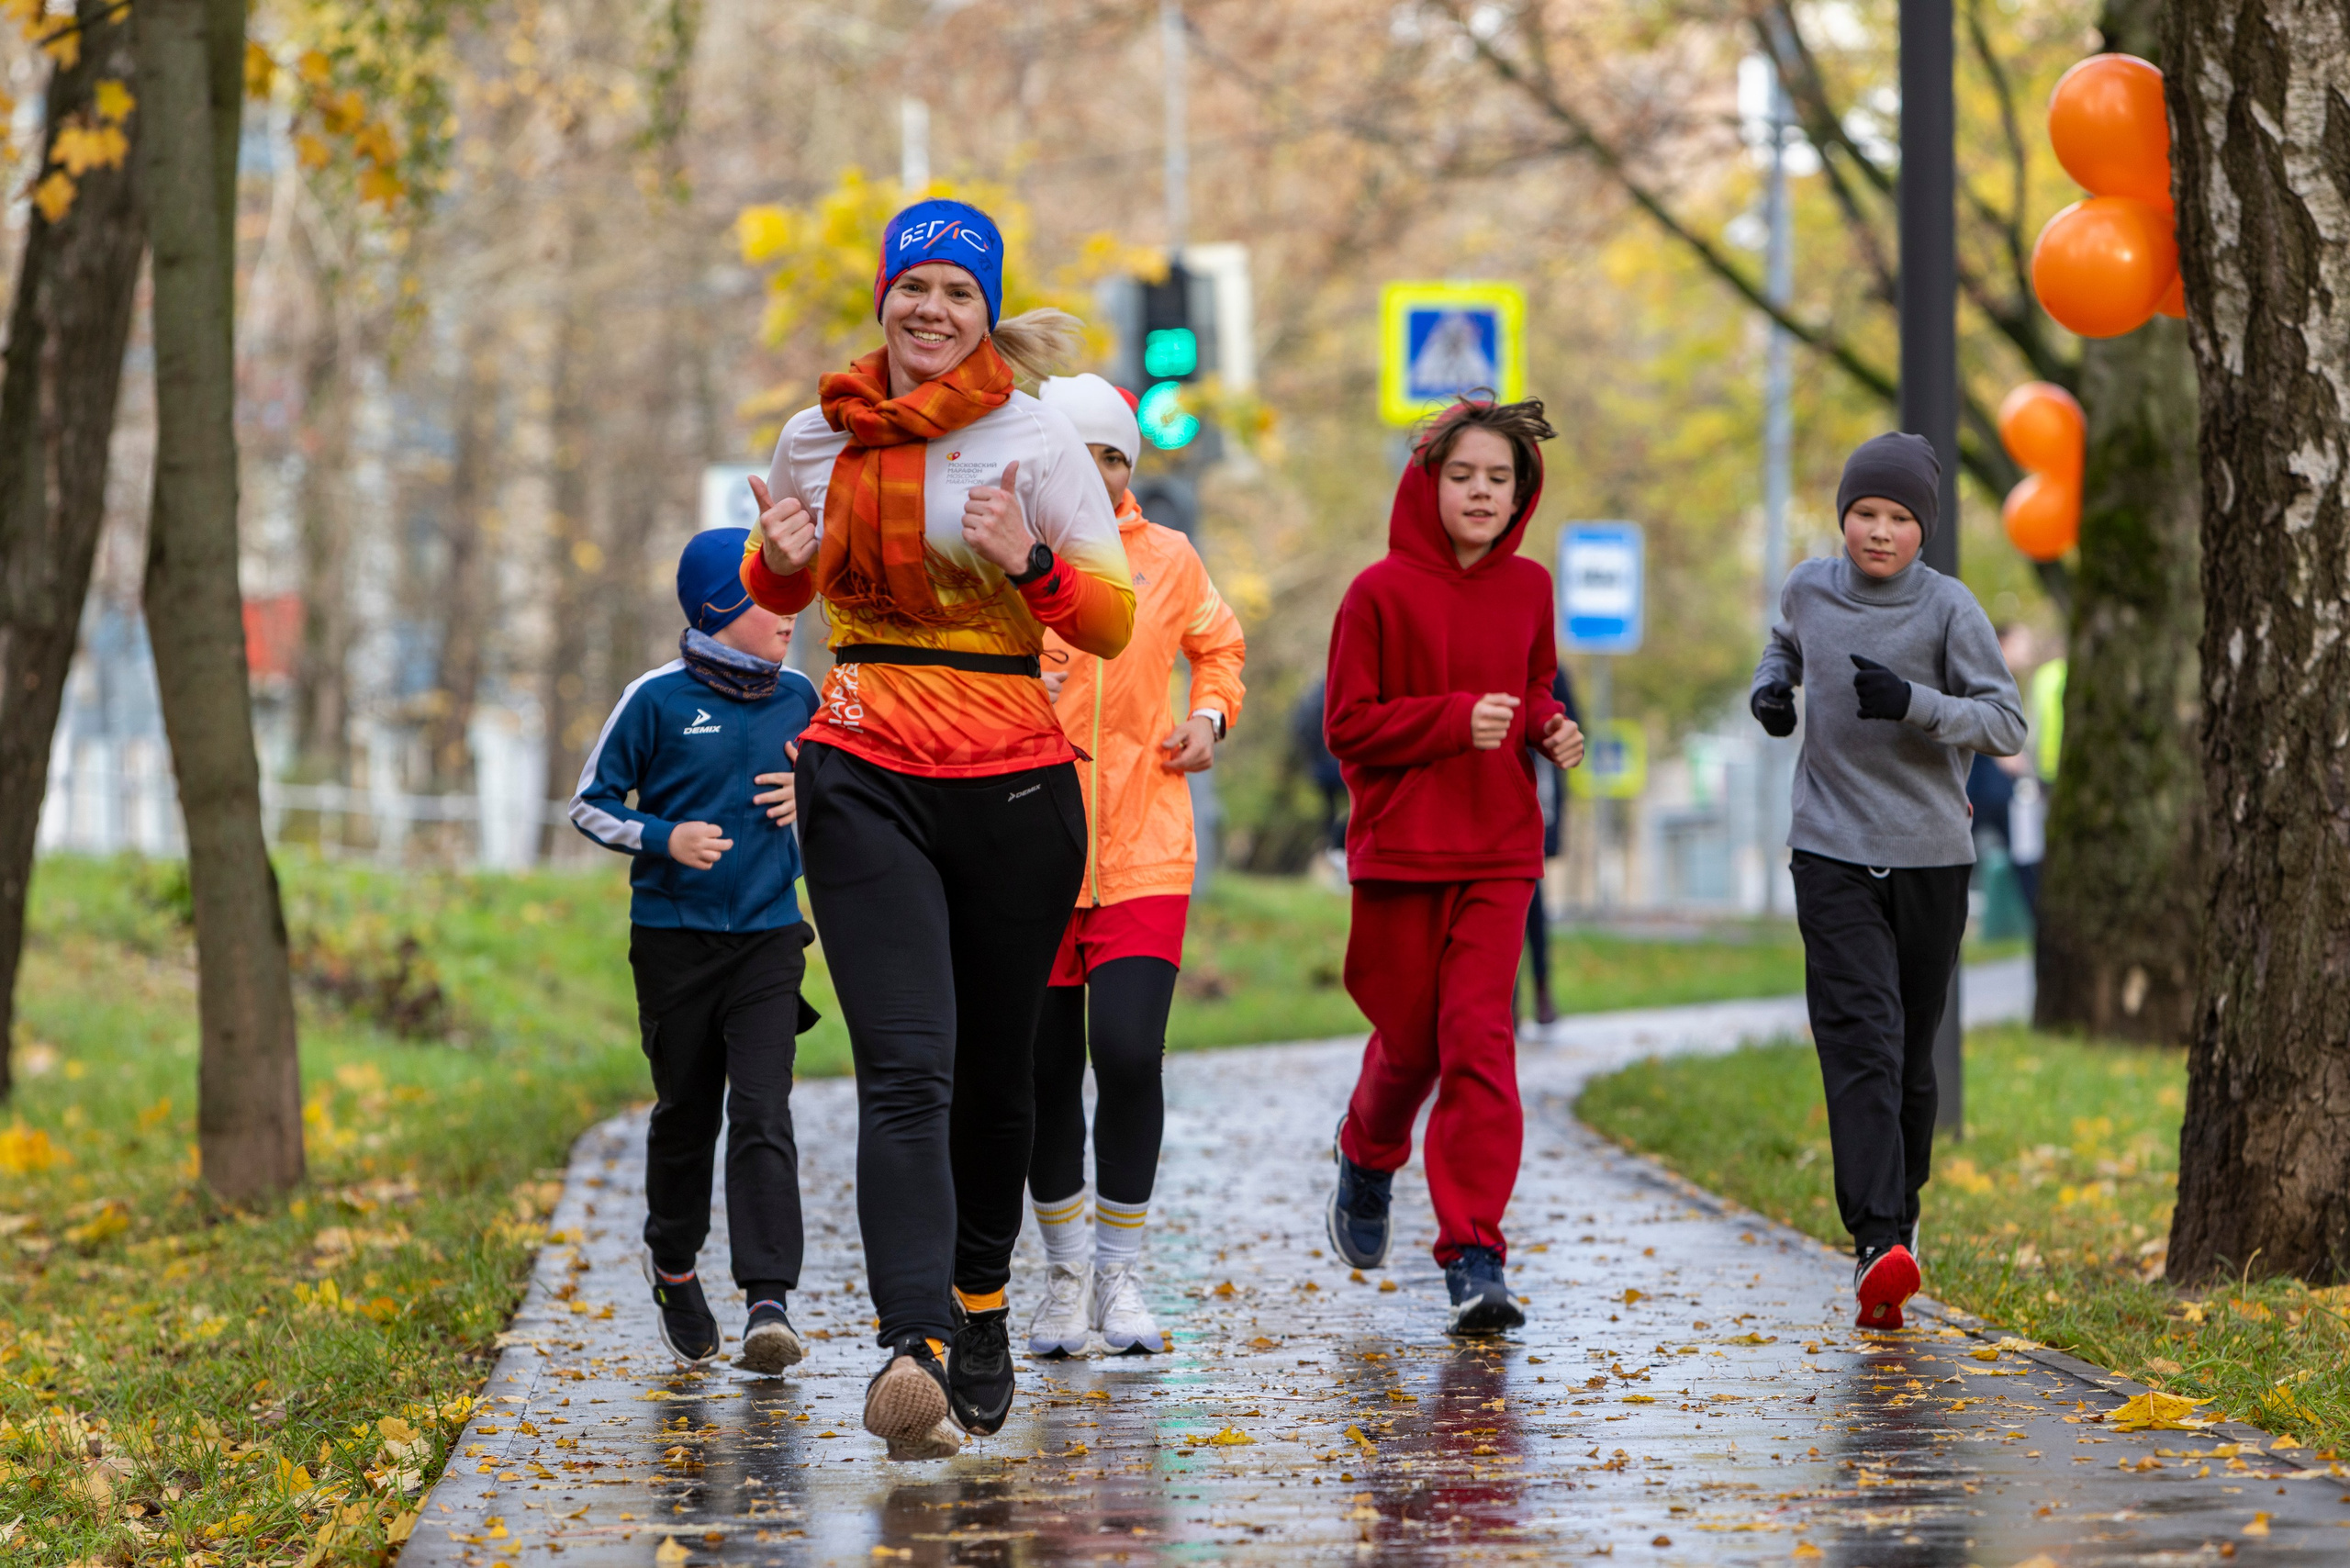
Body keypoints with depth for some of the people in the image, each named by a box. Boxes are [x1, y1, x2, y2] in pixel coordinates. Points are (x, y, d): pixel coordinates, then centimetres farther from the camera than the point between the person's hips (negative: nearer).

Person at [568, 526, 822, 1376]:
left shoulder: (798, 697, 5)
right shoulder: (658, 698, -6)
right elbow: (590, 803, 0)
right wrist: (665, 838, -16)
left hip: (767, 936, 1)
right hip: (674, 935, -1)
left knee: (762, 1114, -11)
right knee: (686, 1111, 11)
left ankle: (768, 1301, -16)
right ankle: (673, 1264, 35)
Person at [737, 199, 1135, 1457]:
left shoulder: (1035, 439, -1)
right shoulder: (817, 438, 7)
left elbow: (1113, 622, -3)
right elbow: (779, 591, 22)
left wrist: (1029, 563, -22)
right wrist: (778, 559, -2)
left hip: (1015, 786, 0)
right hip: (864, 783, 0)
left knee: (994, 1071, 9)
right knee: (906, 1070, -15)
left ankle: (979, 1304, 33)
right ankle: (915, 1350, -29)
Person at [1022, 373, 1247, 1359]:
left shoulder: (1167, 560, 4)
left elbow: (1218, 644, 22)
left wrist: (1210, 714, 5)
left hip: (1142, 855, 0)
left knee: (1128, 1055, -14)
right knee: (1047, 1073, 4)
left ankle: (1122, 1274, 2)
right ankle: (1064, 1273, 22)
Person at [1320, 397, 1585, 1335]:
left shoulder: (1528, 589, 7)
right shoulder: (1381, 592, -6)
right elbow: (1350, 727, -7)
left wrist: (1550, 730, 0)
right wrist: (1456, 721, -18)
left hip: (1498, 851, 2)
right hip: (1399, 849, -2)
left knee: (1479, 1038, -9)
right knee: (1410, 1039, 7)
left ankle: (1475, 1258, -12)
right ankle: (1368, 1156, 43)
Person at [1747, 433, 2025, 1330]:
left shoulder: (1949, 609, -5)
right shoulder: (1810, 588, 5)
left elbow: (2006, 725, -10)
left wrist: (1912, 704, -26)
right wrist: (1770, 688, 7)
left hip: (1931, 859, 0)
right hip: (1833, 854, 0)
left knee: (1910, 1058, 8)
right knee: (1861, 1043, -15)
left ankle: (1900, 1212, 28)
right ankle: (1879, 1242, -26)